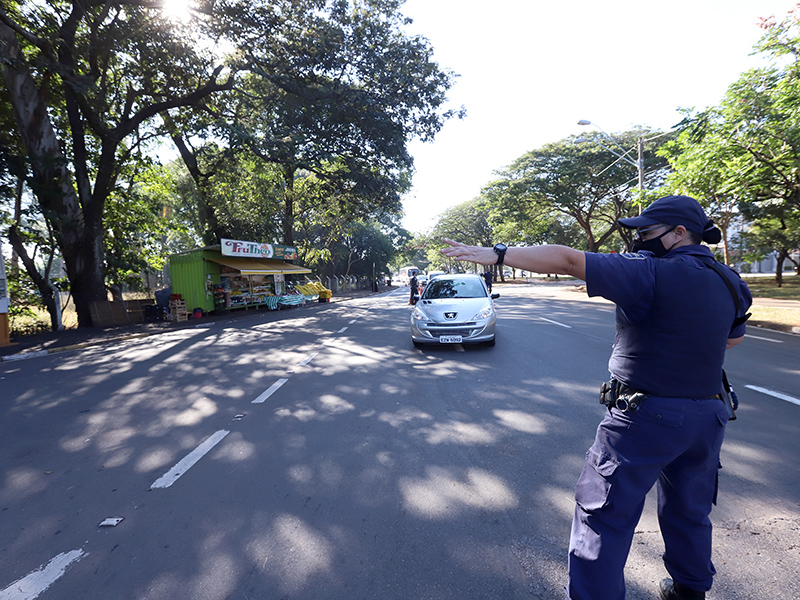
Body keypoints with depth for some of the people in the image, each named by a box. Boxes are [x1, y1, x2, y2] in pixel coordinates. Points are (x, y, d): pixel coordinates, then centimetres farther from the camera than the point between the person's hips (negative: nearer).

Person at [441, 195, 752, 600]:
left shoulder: (653, 273, -20)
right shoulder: (727, 281, 5)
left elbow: (567, 260, -26)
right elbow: (733, 338, 22)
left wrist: (497, 254, -25)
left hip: (647, 415, -8)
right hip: (708, 415, 8)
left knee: (604, 513, 5)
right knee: (689, 512, 26)